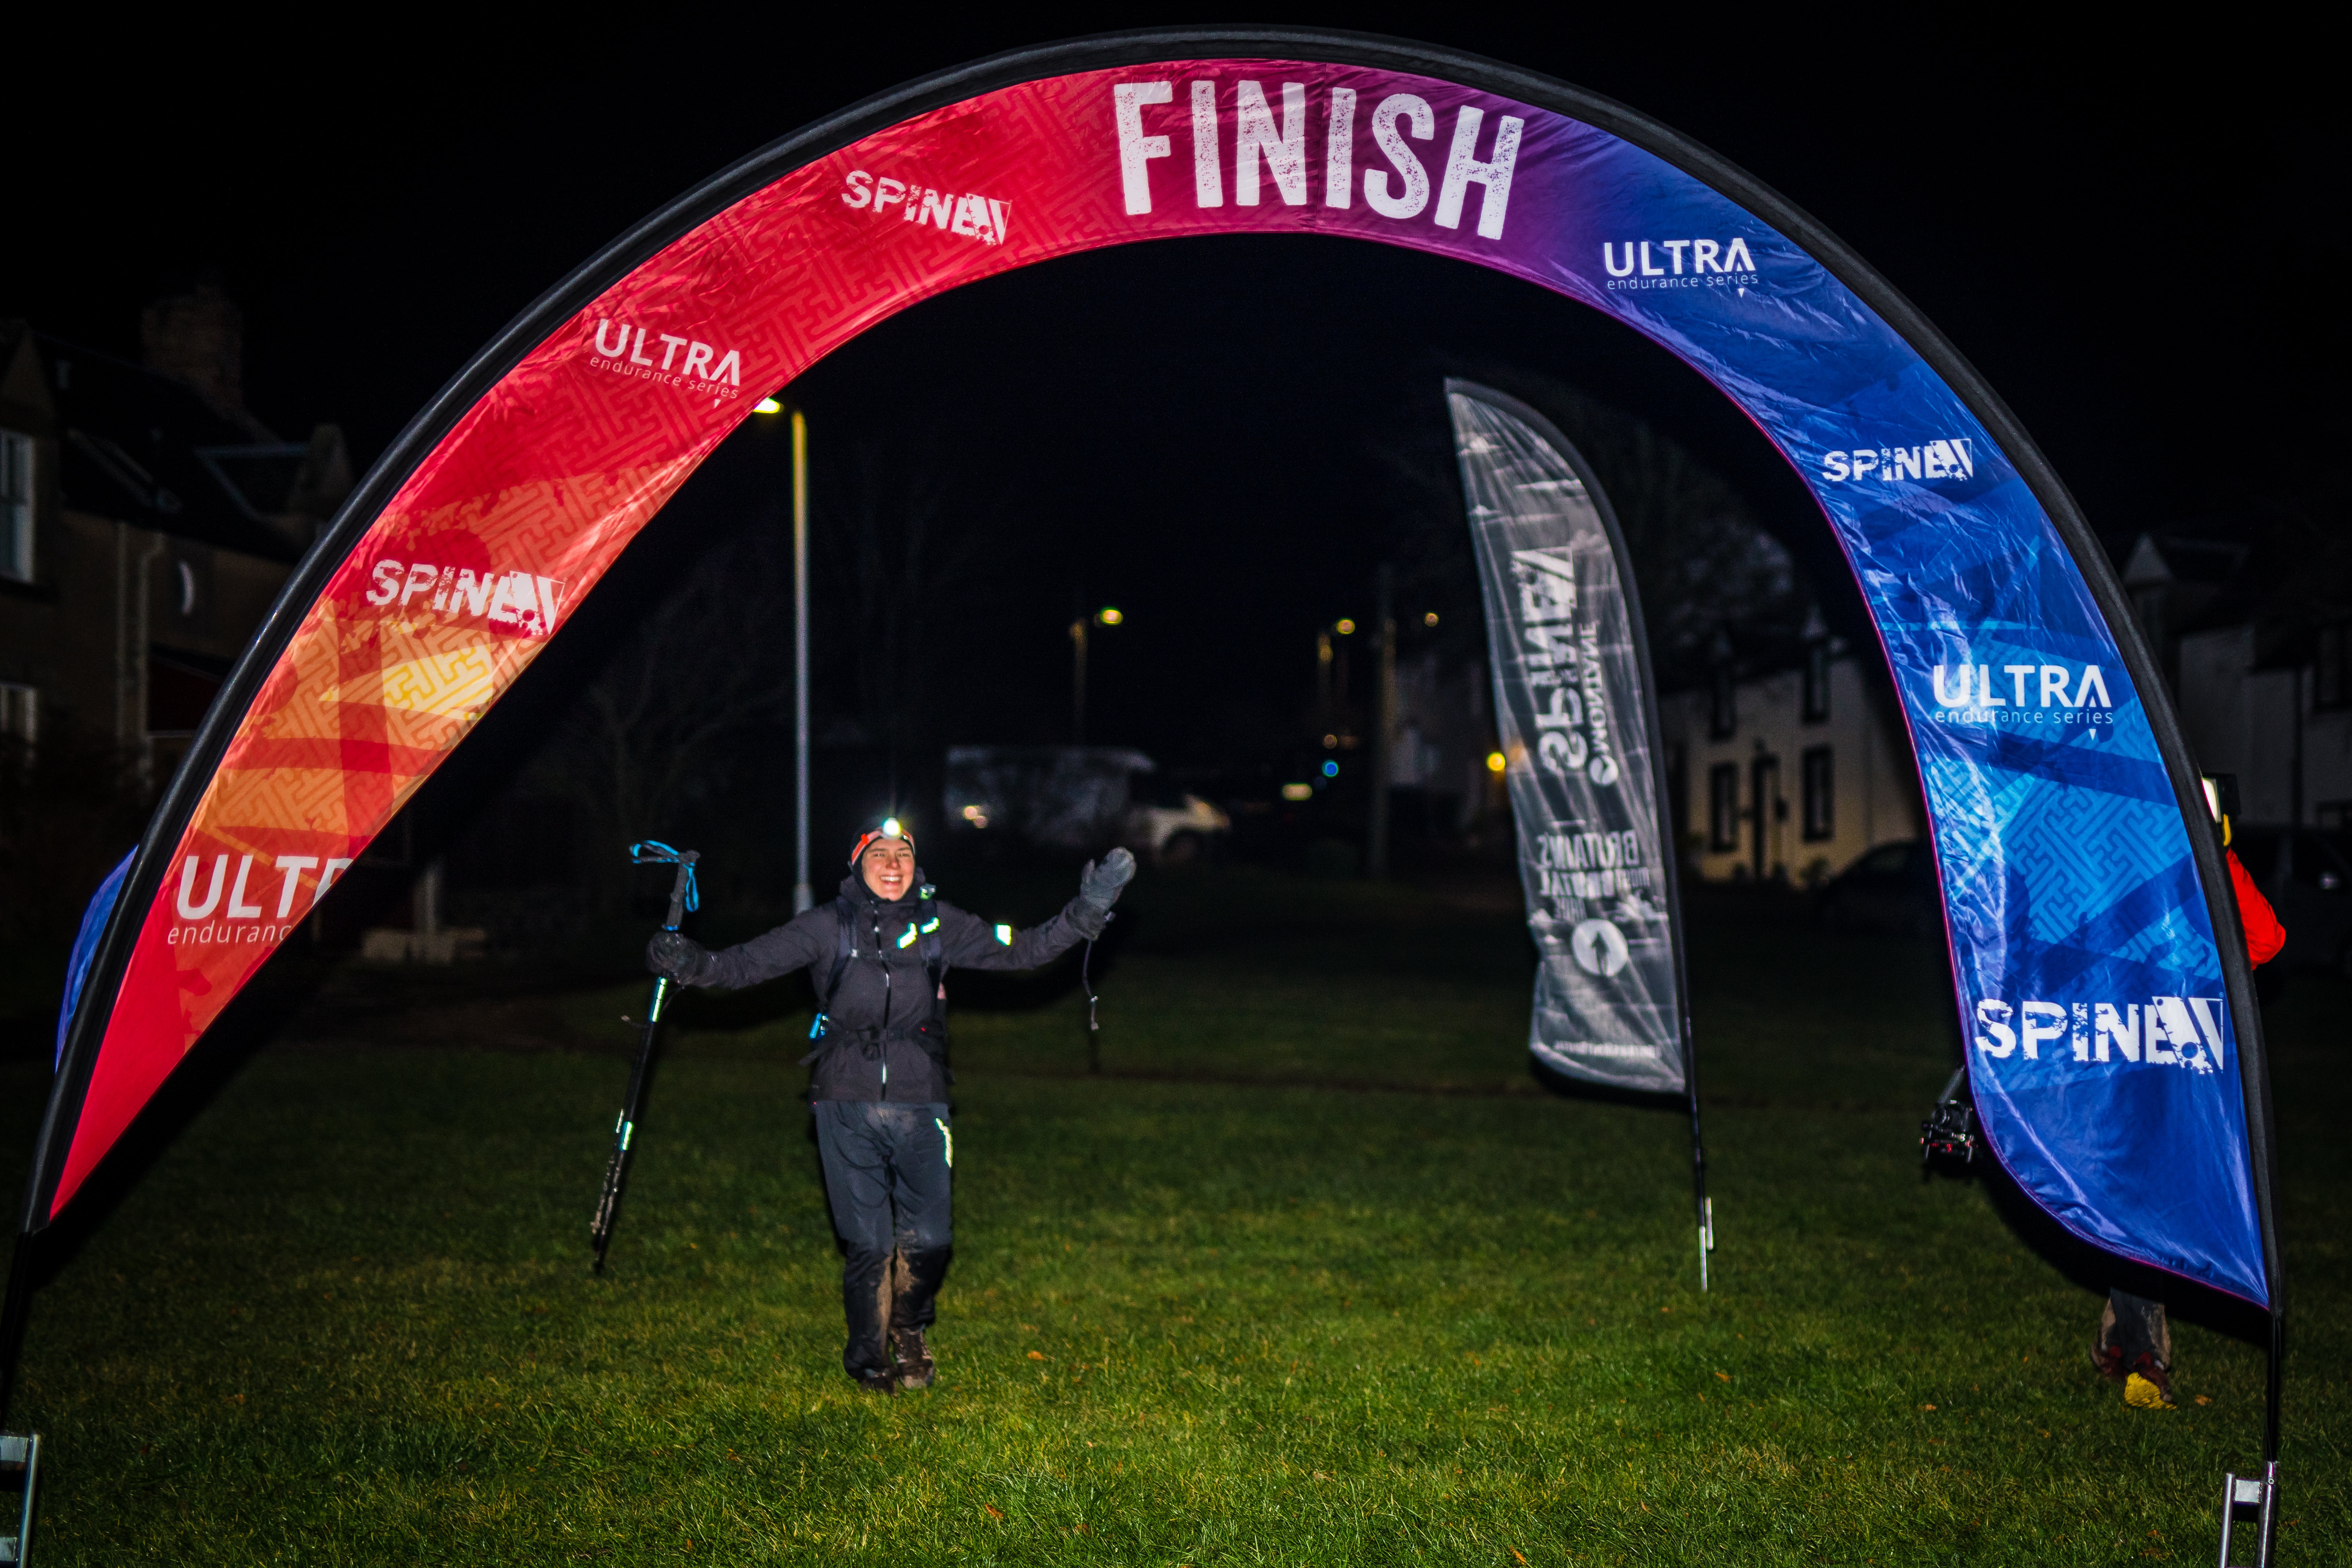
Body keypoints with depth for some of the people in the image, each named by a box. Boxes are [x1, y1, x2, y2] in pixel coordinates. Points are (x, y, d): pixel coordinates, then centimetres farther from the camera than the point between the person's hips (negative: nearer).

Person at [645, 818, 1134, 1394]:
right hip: (848, 1108, -2)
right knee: (867, 1243, -1)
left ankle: (911, 1332, 34)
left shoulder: (939, 925, 6)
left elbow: (1021, 950, 8)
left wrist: (1086, 913, 1)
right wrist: (691, 963, -21)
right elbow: (748, 963, -3)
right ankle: (867, 1358, 20)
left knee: (928, 1238, 4)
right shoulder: (828, 926, 1)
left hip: (920, 1107, 2)